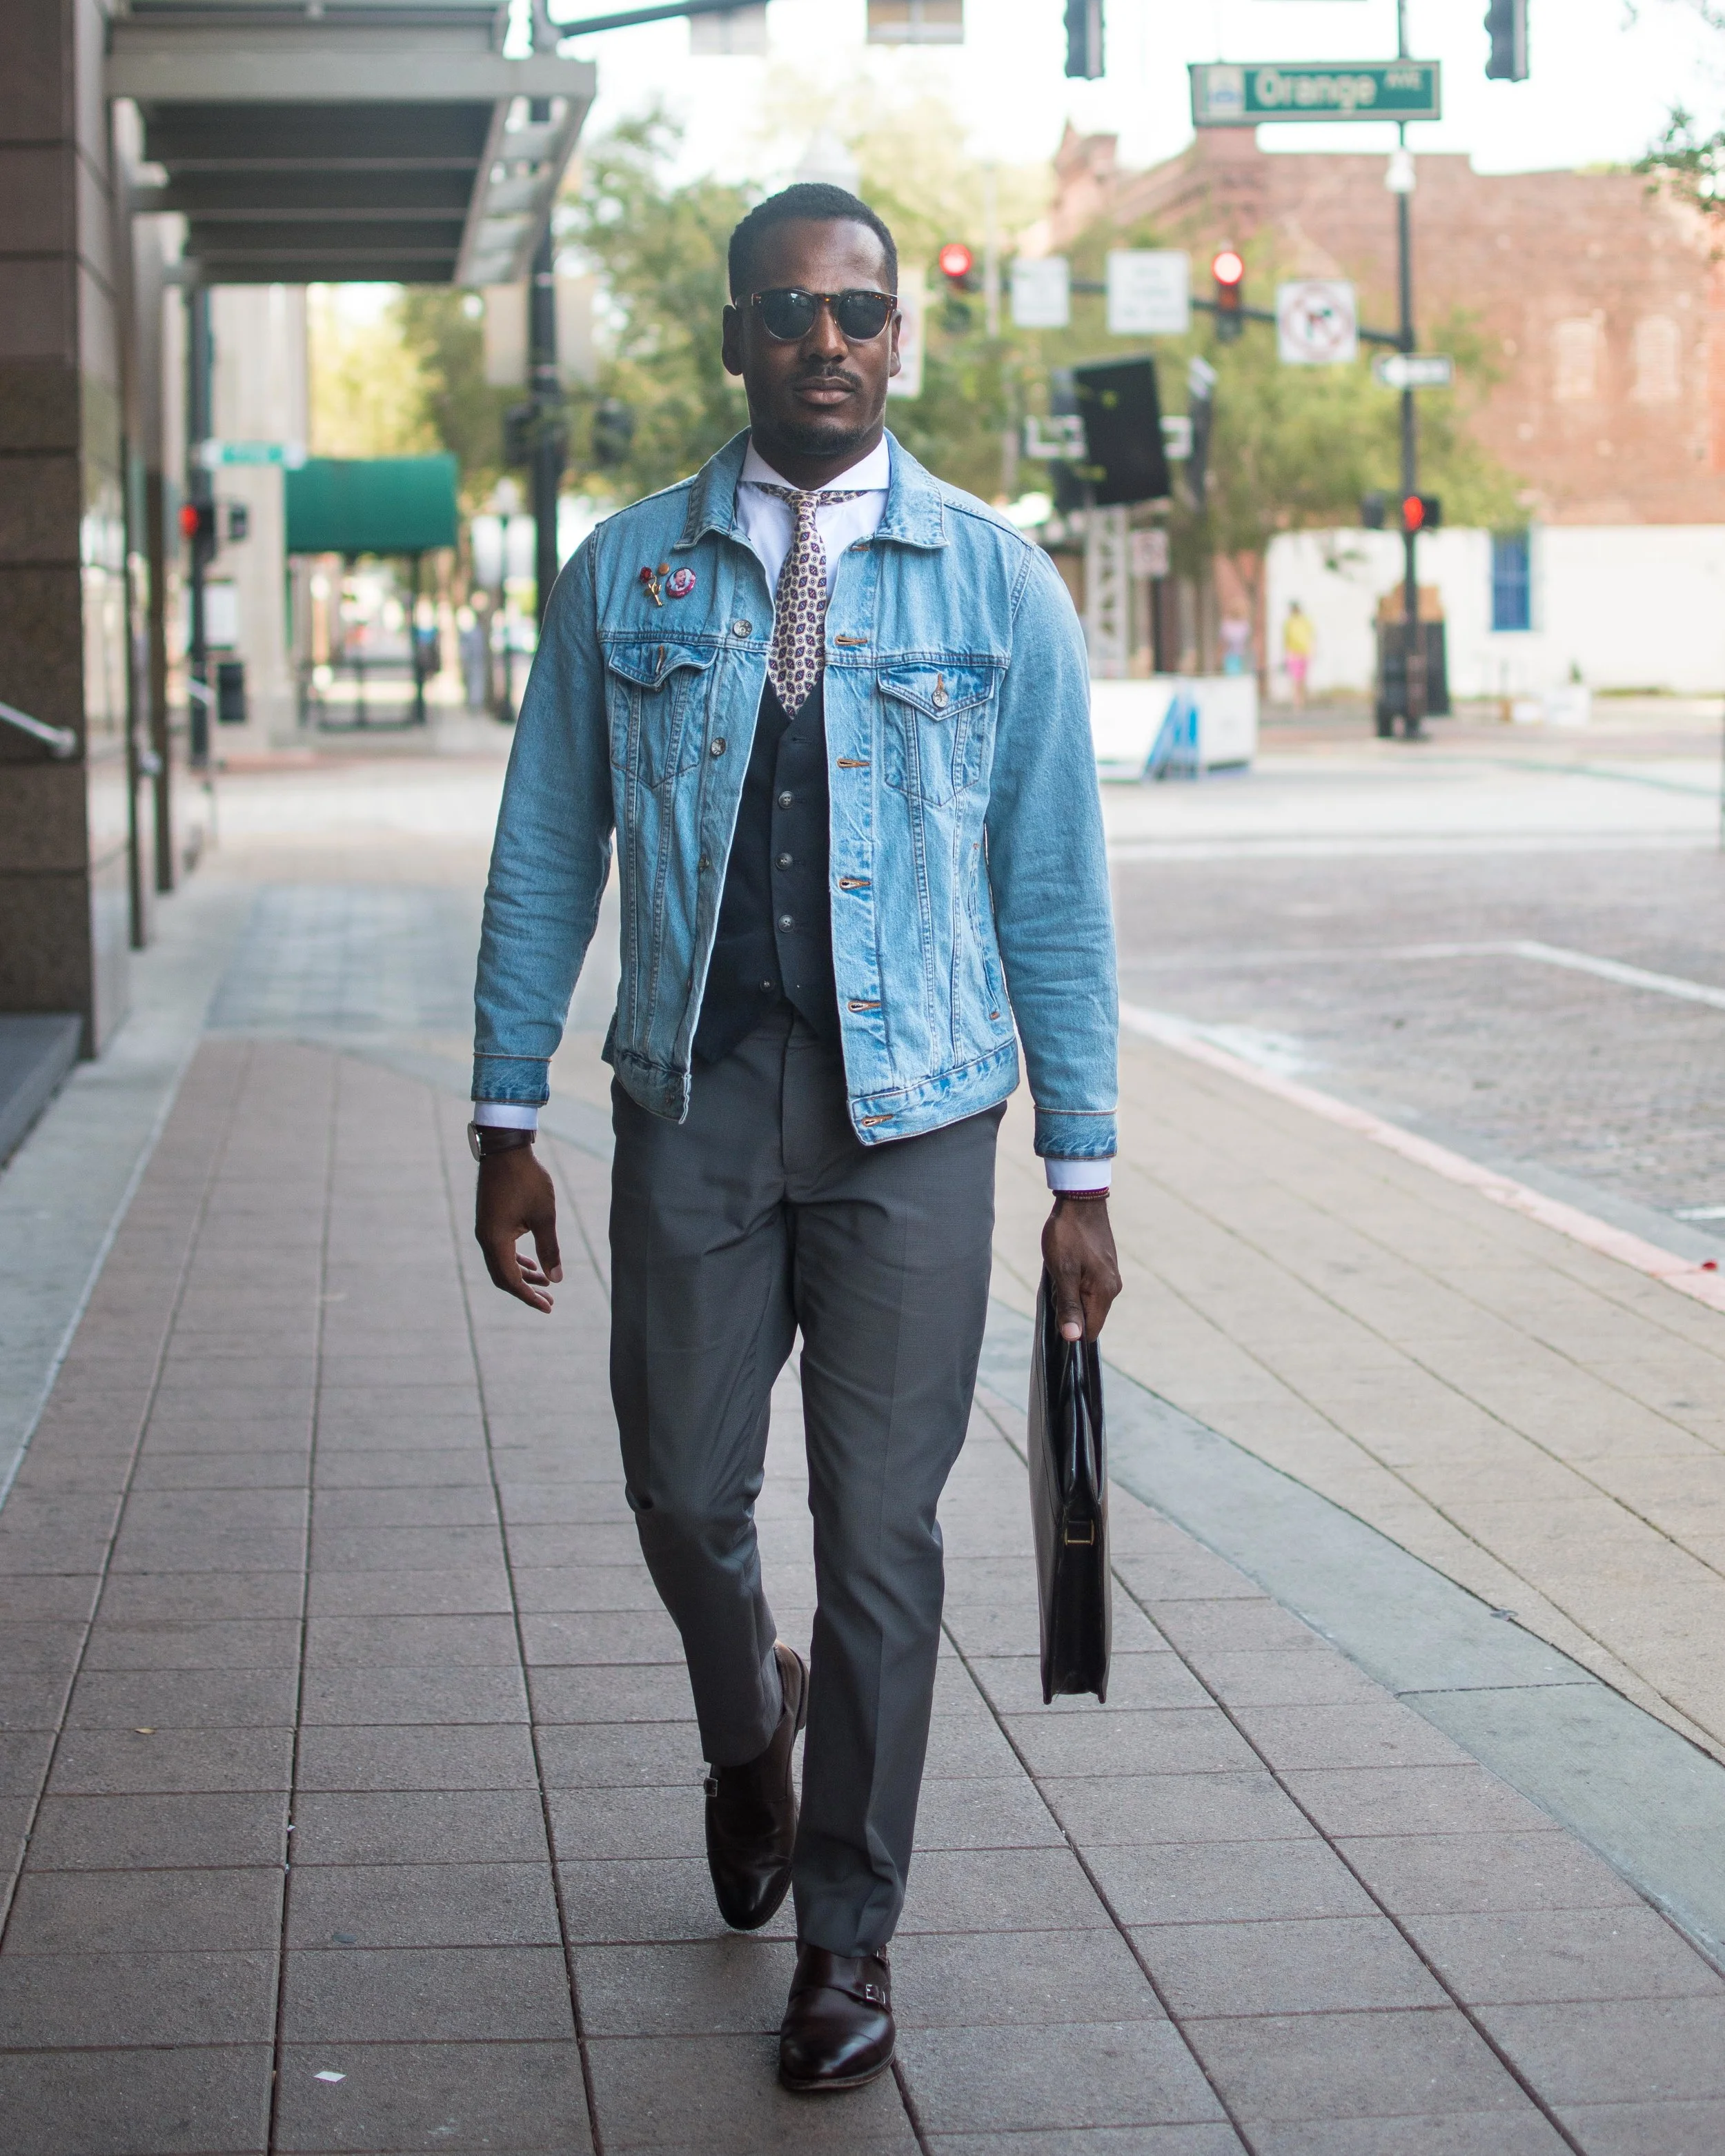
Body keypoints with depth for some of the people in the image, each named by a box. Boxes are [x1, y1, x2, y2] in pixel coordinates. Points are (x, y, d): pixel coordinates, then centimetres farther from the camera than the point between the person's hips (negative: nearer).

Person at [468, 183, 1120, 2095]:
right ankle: (750, 1723, 43)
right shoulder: (625, 576, 5)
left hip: (911, 1110, -1)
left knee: (881, 1532, 2)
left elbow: (1054, 887, 4)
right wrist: (508, 1122, 4)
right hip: (693, 1096, 1)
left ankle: (847, 1933, 18)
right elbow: (544, 858, 8)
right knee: (682, 1491, 7)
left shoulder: (997, 586, 3)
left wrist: (1082, 1171, 1)